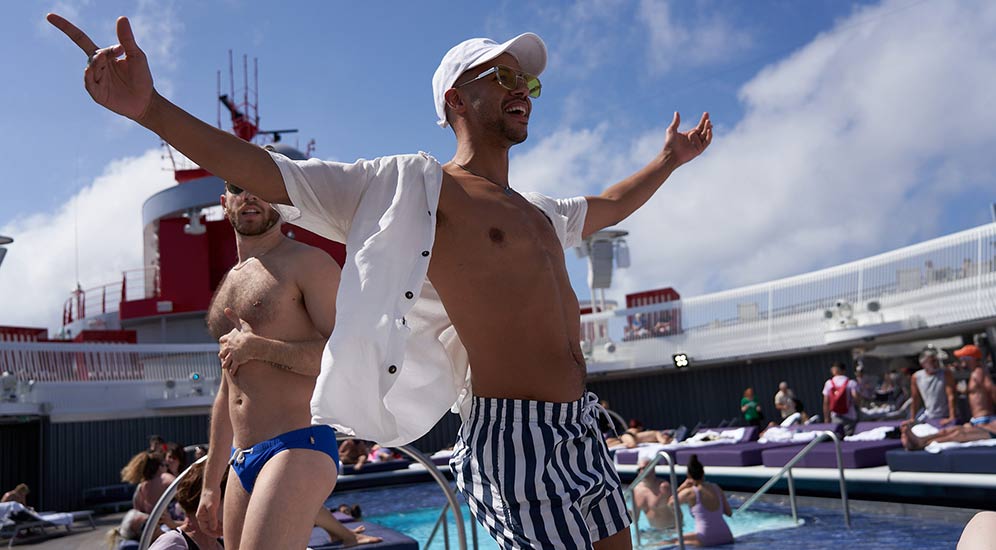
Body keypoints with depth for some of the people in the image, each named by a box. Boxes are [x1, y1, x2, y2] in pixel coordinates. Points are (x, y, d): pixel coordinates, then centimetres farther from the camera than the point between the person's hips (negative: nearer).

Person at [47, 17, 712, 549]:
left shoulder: (538, 211, 21)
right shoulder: (414, 183, -4)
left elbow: (606, 207, 42)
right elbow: (271, 176, -9)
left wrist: (669, 160, 49)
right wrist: (150, 107, -18)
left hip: (582, 431, 9)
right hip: (515, 433, -9)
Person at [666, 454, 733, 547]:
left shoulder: (689, 493, -6)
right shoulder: (716, 488, 7)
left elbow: (670, 502, 9)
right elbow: (729, 513, 15)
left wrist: (682, 487, 14)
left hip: (706, 541, -5)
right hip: (727, 538, 5)